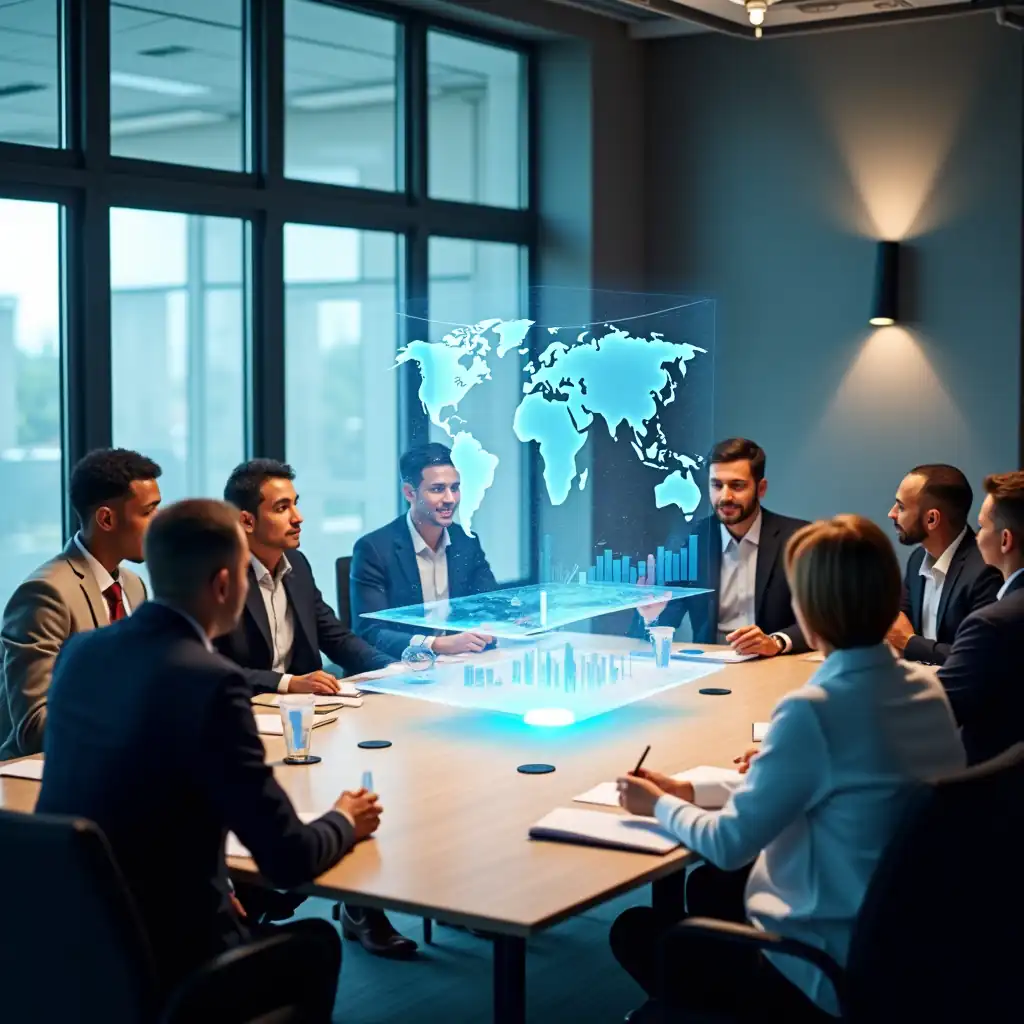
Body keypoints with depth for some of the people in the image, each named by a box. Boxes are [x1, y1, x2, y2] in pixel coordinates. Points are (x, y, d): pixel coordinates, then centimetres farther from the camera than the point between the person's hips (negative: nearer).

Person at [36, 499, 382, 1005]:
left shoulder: (80, 651, 1)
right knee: (316, 941, 20)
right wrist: (345, 822, 3)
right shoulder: (208, 681, -21)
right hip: (161, 961, -7)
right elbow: (289, 859, -17)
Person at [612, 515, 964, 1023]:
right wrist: (690, 791, 12)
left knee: (634, 932, 11)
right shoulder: (927, 687, -1)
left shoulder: (814, 709, -26)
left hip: (833, 973, -8)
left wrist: (660, 805, 3)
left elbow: (729, 845, -17)